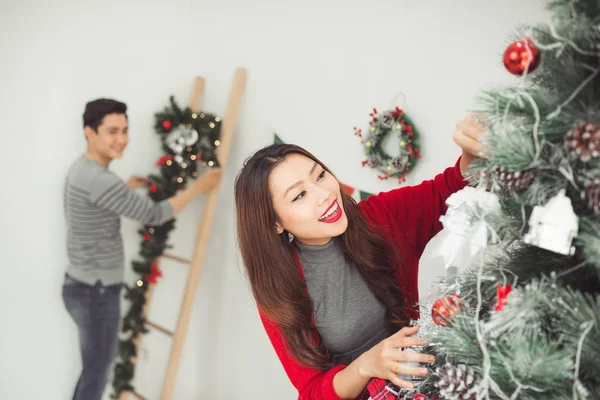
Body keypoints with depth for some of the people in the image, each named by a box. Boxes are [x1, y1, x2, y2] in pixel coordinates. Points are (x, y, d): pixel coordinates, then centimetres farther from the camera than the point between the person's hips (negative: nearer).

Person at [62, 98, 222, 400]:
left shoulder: (82, 169, 9)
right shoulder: (98, 179, -24)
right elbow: (155, 215, -22)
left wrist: (126, 189, 21)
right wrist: (199, 186, -13)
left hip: (84, 285, 10)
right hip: (96, 292, -10)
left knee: (94, 369, 20)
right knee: (96, 374, 3)